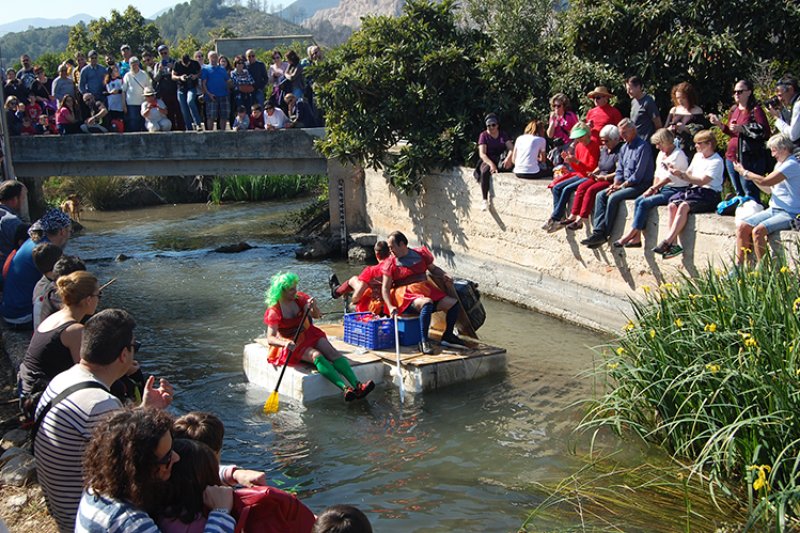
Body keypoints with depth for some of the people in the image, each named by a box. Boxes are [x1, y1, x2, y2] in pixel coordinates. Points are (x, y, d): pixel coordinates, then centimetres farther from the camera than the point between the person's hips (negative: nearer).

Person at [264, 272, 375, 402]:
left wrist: (313, 307, -25)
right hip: (291, 344, -5)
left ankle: (357, 385, -38)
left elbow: (317, 315, -2)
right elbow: (270, 338, -23)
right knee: (316, 356, -31)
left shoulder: (299, 298, -1)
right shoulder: (274, 312, -15)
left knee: (332, 352, -20)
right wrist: (285, 343, -44)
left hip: (308, 334, 5)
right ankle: (345, 389, -47)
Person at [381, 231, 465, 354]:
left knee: (454, 303, -9)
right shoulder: (391, 263, 2)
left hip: (426, 291, 5)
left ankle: (448, 336, 9)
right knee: (427, 303, -37)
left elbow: (433, 268, 26)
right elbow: (385, 288, -2)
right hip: (407, 296, -5)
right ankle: (423, 342, -32)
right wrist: (390, 306, -16)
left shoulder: (420, 254, 11)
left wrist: (444, 276, 4)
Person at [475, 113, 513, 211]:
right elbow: (482, 154, -9)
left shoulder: (503, 135, 13)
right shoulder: (484, 135, 4)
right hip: (487, 161, -2)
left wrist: (508, 158, -24)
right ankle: (484, 200, -34)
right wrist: (491, 164, -27)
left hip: (500, 160, 2)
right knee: (485, 171, -37)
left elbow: (511, 148, 0)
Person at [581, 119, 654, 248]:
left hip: (640, 185, -9)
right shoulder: (624, 148, 16)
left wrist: (621, 186, -15)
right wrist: (615, 184, -1)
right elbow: (619, 171, 19)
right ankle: (598, 231, -19)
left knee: (613, 198, -27)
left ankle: (604, 234, -21)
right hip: (625, 184, 9)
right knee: (601, 195, -9)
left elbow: (638, 175, -18)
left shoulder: (643, 147, -12)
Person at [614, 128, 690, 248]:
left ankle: (630, 235, -17)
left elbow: (670, 177, -17)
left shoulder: (678, 155, -11)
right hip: (663, 189, 8)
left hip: (675, 190, -8)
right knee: (639, 200, -13)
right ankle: (637, 237, -17)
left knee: (645, 203, -22)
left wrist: (653, 189, -18)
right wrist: (654, 189, 0)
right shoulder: (661, 154, 17)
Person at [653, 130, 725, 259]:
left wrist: (681, 174, -21)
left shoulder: (717, 161, -7)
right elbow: (688, 175, 18)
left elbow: (703, 181, -17)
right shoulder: (697, 156, 19)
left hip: (709, 194, -7)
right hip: (694, 190, 7)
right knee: (673, 205, -20)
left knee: (684, 206, -31)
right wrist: (676, 171, -1)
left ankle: (667, 242, -33)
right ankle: (674, 245, -25)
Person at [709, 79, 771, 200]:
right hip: (732, 157, 8)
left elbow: (765, 132, -18)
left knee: (750, 193, -9)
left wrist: (742, 128, -20)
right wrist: (719, 124, 11)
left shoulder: (755, 110, -9)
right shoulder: (734, 110, 15)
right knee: (739, 194, 15)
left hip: (749, 158, -8)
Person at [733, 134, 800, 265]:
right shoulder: (780, 164, 17)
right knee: (742, 227, -8)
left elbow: (765, 182, -21)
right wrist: (748, 174, 10)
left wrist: (744, 172, -7)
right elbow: (769, 188, 19)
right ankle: (739, 266, -7)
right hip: (774, 210, 9)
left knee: (758, 231, -30)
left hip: (789, 214, -9)